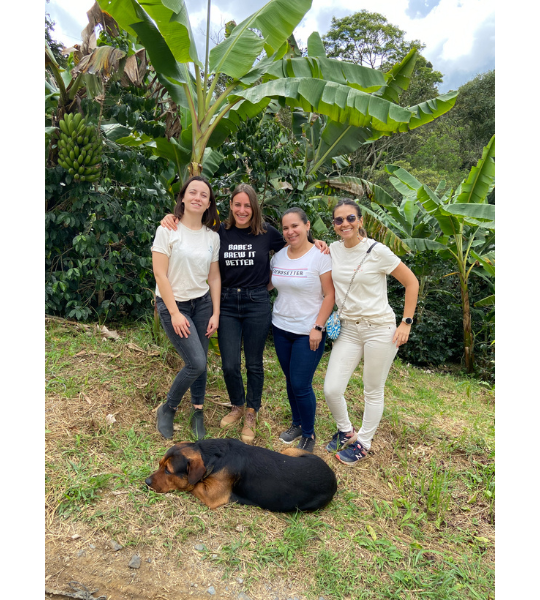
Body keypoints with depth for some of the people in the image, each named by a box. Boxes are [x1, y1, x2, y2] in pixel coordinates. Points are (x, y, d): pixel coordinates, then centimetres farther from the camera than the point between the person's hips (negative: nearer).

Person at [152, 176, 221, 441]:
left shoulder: (212, 236, 3)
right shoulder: (167, 230, -10)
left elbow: (214, 276, 6)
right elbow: (160, 274, -12)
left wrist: (215, 313, 2)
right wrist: (174, 313, -14)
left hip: (202, 303, 5)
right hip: (173, 304, -4)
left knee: (200, 363, 7)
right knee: (196, 363, -11)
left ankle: (197, 412, 28)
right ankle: (167, 409, 15)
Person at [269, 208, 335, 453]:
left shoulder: (320, 256, -11)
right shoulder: (278, 256, 6)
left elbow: (329, 295, -11)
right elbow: (268, 284, 16)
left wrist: (318, 327, -15)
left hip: (308, 332, -5)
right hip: (281, 328, 5)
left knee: (301, 385, -3)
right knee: (290, 381, 15)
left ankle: (309, 434, 19)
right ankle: (297, 424, 37)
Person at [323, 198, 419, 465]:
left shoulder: (377, 251, -12)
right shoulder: (332, 250, 2)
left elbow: (411, 283, -5)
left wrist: (406, 323, -8)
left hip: (379, 329, -4)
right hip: (347, 329, 4)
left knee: (373, 392, 9)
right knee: (331, 389, -1)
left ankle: (363, 443, 31)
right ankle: (346, 431, 28)